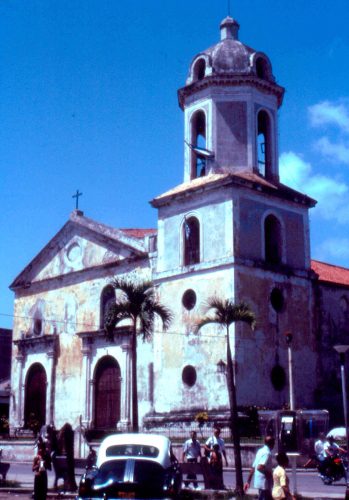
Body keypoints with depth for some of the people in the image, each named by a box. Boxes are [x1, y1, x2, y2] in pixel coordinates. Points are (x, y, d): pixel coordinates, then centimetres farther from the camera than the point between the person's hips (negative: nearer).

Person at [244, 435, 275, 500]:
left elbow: (253, 468, 14)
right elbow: (259, 467, -28)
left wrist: (248, 481, 18)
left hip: (260, 482, 9)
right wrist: (270, 475, -16)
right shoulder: (267, 453, -17)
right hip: (264, 483, -9)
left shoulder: (260, 451, 11)